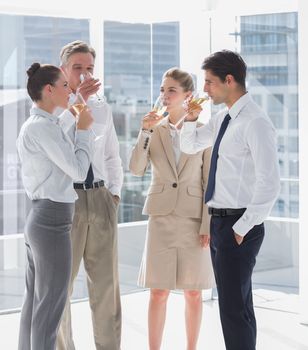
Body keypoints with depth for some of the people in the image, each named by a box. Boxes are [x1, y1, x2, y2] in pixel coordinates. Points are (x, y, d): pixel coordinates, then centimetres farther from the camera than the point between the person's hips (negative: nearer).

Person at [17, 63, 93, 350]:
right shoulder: (43, 126, -15)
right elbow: (78, 170, -15)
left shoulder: (32, 125, 15)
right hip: (53, 221, -10)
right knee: (49, 307, -4)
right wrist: (83, 129, -4)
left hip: (39, 219, 10)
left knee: (34, 302, 13)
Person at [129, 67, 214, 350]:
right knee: (158, 292, 2)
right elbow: (136, 170, -7)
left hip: (193, 219, -1)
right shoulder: (153, 129, 4)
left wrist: (207, 225, -8)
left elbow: (210, 181, -2)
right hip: (161, 217, 1)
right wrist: (146, 131, -16)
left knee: (193, 292, 6)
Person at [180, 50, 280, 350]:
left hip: (237, 226, -9)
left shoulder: (255, 122, -17)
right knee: (234, 303, 17)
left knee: (235, 308, -7)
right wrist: (191, 119, 6)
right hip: (219, 222, 9)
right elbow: (189, 146, 25)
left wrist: (243, 227, -19)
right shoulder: (223, 119, 11)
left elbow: (269, 183, -22)